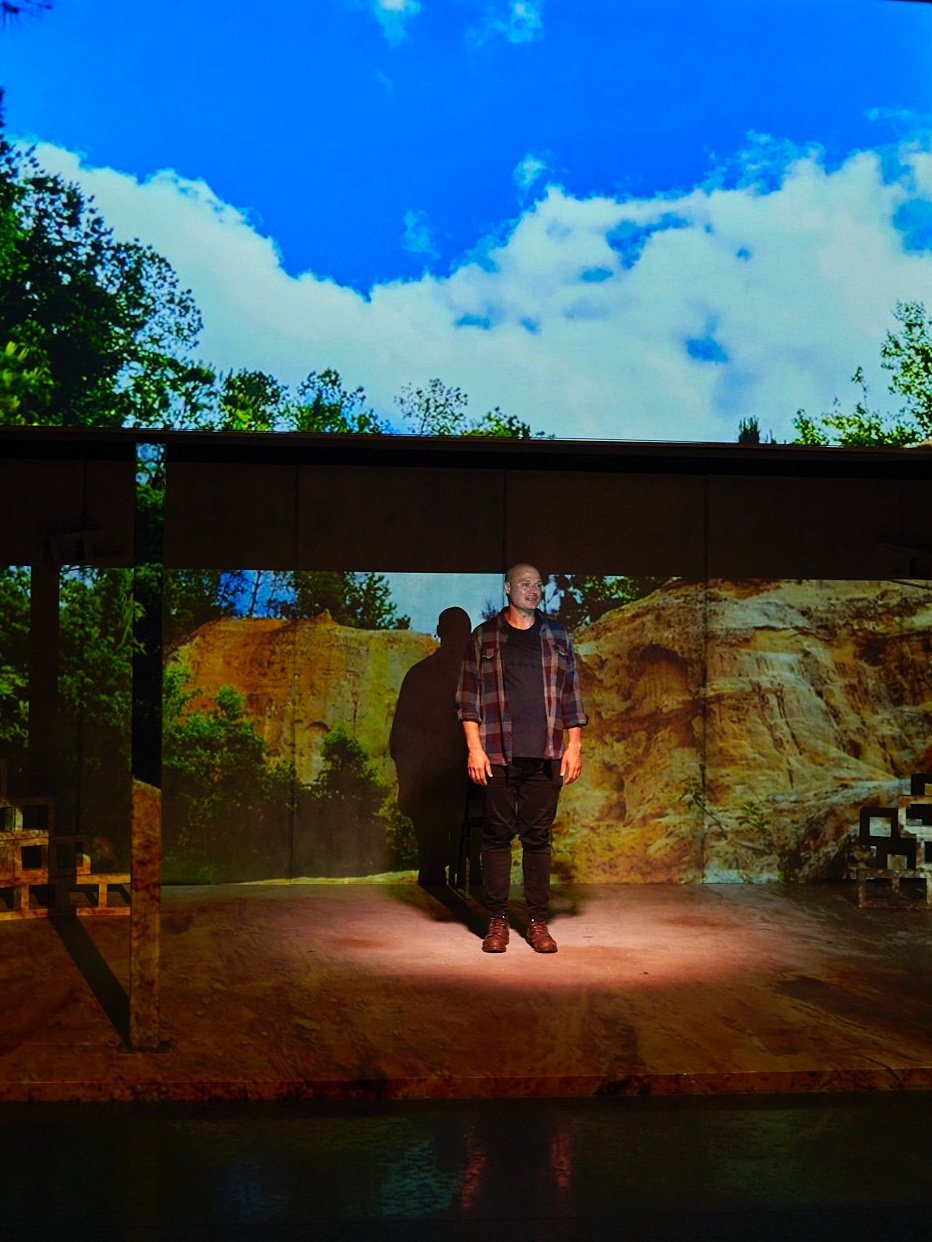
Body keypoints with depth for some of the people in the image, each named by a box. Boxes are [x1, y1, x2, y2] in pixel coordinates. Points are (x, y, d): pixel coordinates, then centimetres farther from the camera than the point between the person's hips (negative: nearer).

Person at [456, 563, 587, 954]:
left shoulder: (557, 637, 13)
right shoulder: (483, 637, 6)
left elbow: (571, 695, 13)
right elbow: (468, 697, 3)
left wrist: (574, 745, 6)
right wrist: (474, 746, -6)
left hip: (545, 756, 2)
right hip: (497, 755, -1)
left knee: (538, 837, 4)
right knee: (498, 836, 1)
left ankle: (538, 922, 10)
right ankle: (497, 922, 8)